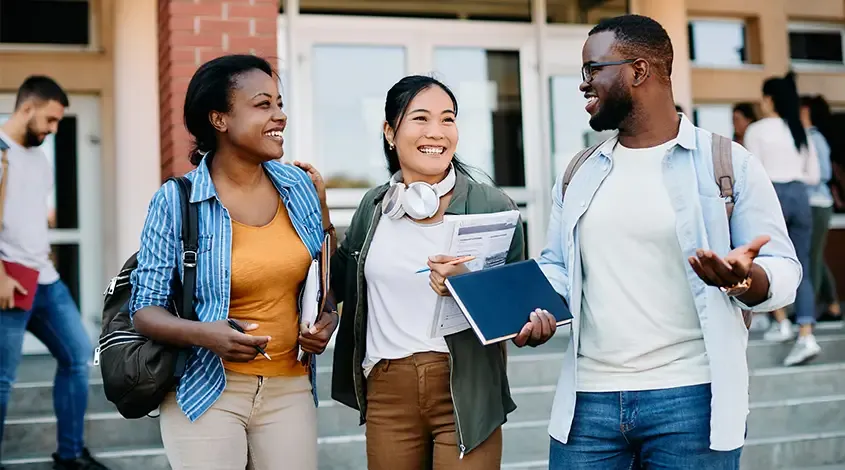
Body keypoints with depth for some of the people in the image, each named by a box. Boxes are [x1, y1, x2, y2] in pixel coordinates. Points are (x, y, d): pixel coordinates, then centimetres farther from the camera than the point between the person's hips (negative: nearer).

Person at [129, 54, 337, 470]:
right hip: (206, 390, -3)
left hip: (290, 389, 4)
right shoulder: (175, 201, -9)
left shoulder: (301, 187, 3)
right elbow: (145, 310, -6)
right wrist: (202, 334, -24)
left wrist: (329, 320, -2)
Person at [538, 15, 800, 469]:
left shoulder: (728, 162, -2)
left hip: (689, 397, -3)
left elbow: (783, 268, -3)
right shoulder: (578, 175, 11)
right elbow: (556, 266, 15)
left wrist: (745, 278, -25)